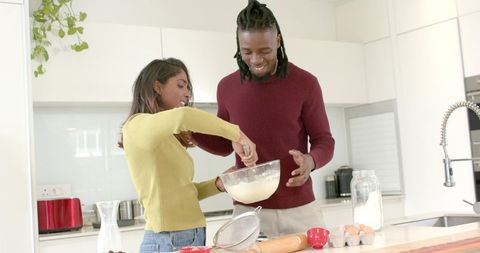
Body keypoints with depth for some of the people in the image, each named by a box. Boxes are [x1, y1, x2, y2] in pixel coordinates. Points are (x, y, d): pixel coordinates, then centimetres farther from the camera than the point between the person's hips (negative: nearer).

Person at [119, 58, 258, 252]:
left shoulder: (169, 137, 16)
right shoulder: (137, 126, -11)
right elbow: (183, 116, -32)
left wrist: (218, 184, 1)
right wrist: (237, 135, -26)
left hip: (194, 237, 8)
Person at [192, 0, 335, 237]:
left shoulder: (305, 83, -6)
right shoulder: (227, 87, 3)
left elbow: (324, 142, 0)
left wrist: (310, 161, -22)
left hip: (299, 208, -1)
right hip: (248, 210, 2)